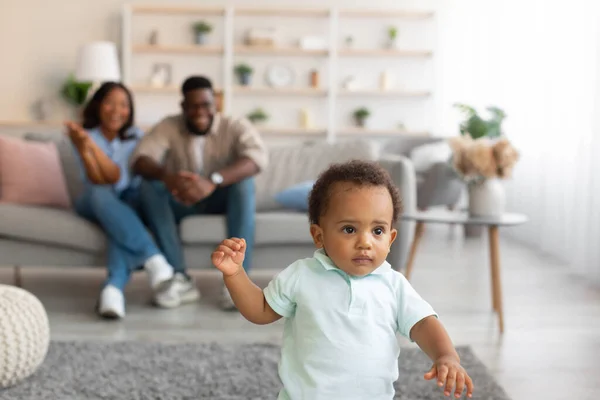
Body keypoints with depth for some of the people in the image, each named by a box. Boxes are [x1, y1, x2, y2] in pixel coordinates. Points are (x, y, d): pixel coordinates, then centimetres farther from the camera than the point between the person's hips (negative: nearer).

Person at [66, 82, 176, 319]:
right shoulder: (82, 135, -3)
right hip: (94, 205, 0)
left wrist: (91, 146, -31)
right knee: (100, 195, -37)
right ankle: (153, 258, -51)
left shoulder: (134, 137, -2)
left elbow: (115, 177, -18)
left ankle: (114, 286, -55)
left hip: (128, 202, 0)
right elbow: (97, 181, -15)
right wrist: (83, 150, -32)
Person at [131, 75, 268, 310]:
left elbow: (258, 157, -34)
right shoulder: (168, 127, -7)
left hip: (221, 199, -1)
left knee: (244, 181, -32)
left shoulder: (235, 127, -13)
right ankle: (180, 278, -33)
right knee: (149, 184, -26)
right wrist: (166, 175, -46)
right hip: (181, 200, 2)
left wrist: (212, 181, -50)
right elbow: (140, 160, -22)